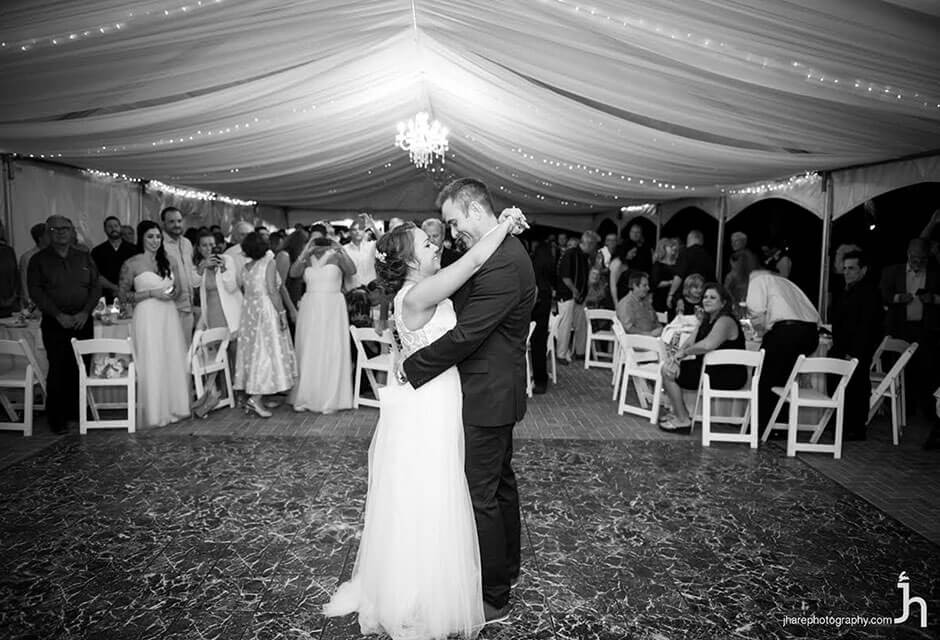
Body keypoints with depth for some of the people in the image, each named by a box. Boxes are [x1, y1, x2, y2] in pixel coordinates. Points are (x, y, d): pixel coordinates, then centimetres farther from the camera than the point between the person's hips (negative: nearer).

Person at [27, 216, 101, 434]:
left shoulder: (84, 258, 13)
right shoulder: (39, 260, 5)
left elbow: (96, 287, 9)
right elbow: (35, 291, -2)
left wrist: (85, 313, -6)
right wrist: (59, 315, -12)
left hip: (83, 321, 2)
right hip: (55, 323, -2)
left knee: (81, 368, 1)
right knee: (58, 369, -5)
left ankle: (77, 412, 12)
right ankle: (57, 418, 3)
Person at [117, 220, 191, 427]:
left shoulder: (167, 261, 12)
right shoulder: (131, 264, -2)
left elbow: (179, 289, 17)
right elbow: (124, 294, -3)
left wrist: (173, 293, -6)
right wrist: (152, 293, -13)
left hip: (169, 315, 5)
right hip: (148, 317, -5)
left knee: (175, 361, 5)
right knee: (152, 365, -3)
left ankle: (174, 407, 17)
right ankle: (155, 413, 7)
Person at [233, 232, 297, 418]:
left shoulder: (246, 267, 9)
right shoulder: (268, 263, -9)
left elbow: (247, 291, 6)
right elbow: (272, 291, -16)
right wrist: (282, 313, -13)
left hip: (249, 311, 7)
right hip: (266, 310, -7)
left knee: (253, 351, 10)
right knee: (268, 351, -5)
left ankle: (254, 394, 15)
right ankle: (256, 398, -12)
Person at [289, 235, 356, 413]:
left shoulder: (336, 258, -1)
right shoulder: (307, 260, 7)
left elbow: (352, 271, -15)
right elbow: (293, 272, -8)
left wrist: (341, 251, -22)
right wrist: (305, 253, -13)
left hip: (332, 309, -3)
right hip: (310, 309, 3)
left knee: (331, 352, -3)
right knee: (308, 353, 5)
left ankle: (330, 400, 2)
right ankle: (304, 397, 12)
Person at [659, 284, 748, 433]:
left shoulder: (725, 321, -18)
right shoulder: (708, 320, 15)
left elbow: (708, 345, -36)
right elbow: (693, 343, 14)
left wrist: (684, 352, -20)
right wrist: (681, 351, -8)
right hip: (714, 370, 10)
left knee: (668, 371, -12)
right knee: (668, 368, 13)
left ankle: (683, 421, -5)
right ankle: (681, 414, 15)